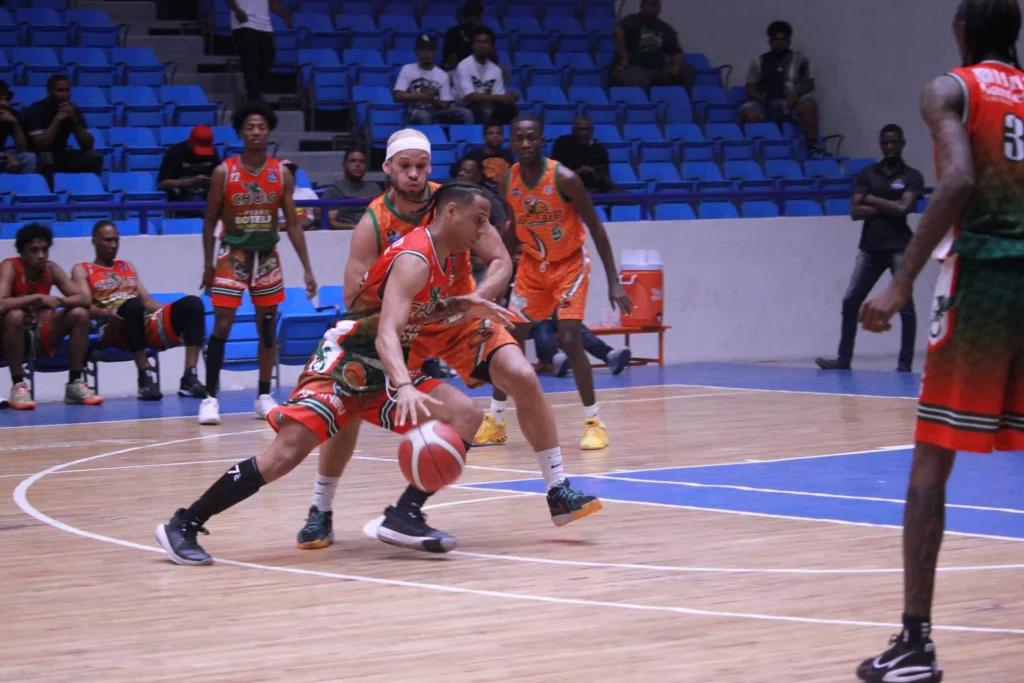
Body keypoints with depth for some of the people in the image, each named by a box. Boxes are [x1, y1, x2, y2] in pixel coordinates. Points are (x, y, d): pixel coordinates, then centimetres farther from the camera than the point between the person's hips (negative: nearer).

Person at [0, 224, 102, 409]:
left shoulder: (51, 269, -2)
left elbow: (84, 299, -5)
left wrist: (58, 301, -24)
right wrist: (38, 298, -32)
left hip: (41, 335, 5)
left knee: (80, 314, -12)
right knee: (15, 315, -36)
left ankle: (75, 384, -8)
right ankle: (18, 386, -28)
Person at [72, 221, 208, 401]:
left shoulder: (128, 267, 31)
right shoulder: (82, 271, 15)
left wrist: (174, 311, 4)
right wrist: (107, 313, -25)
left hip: (145, 324, 5)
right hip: (114, 329, -5)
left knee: (192, 303, -20)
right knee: (133, 303, -40)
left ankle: (190, 378, -32)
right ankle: (145, 377, -36)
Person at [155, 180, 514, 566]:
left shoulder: (442, 258, 8)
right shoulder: (413, 260, -20)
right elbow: (386, 333, -33)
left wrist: (462, 307, 8)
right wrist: (404, 388, -49)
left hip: (380, 371, 9)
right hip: (343, 363, -9)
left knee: (465, 416, -5)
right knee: (287, 452, -21)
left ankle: (403, 518, -7)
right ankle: (184, 525, -12)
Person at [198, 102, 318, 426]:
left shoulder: (281, 174, -2)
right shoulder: (224, 172, -8)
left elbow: (292, 223, 1)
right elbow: (210, 220, -1)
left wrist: (307, 268, -3)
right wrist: (208, 264, -4)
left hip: (267, 256, 3)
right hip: (233, 255, -3)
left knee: (268, 327, 8)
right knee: (222, 326, -9)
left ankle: (264, 397, 18)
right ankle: (210, 398, -5)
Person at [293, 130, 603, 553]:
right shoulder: (373, 224, -21)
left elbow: (500, 261, -15)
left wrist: (476, 300, -34)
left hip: (461, 319, 1)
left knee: (522, 377, -18)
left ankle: (558, 492, -6)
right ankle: (320, 513, 6)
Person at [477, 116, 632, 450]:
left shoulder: (564, 179, -23)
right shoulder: (507, 183, -10)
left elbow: (596, 227, -17)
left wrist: (613, 281, -20)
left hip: (570, 263, -5)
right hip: (533, 264, 5)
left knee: (570, 340, -18)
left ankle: (594, 422, -6)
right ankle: (494, 421, 17)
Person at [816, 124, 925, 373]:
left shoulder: (912, 176, 1)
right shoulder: (867, 174, 10)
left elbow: (903, 208, -14)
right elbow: (855, 212, 0)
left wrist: (872, 200, -4)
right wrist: (888, 208, -8)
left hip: (899, 247, -4)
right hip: (870, 247, 4)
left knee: (905, 304, -6)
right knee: (850, 301, 1)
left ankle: (905, 364, -3)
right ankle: (844, 359, 9)